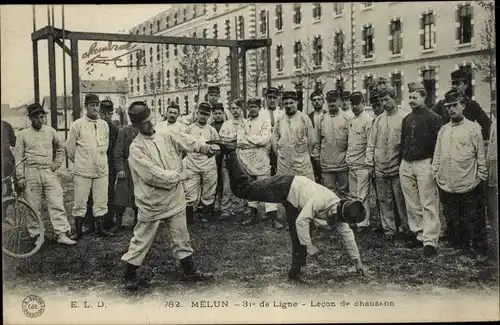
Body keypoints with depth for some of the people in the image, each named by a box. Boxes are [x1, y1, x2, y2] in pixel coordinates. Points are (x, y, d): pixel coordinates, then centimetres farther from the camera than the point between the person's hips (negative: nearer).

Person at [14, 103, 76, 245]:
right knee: (34, 206, 3)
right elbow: (19, 157, 3)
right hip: (31, 173, -1)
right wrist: (20, 177, -3)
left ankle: (62, 235, -6)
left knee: (57, 204, -7)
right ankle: (36, 234, 15)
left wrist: (56, 163, 10)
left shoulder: (50, 131, 9)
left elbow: (61, 147, 22)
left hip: (49, 172, 1)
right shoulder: (23, 134, 4)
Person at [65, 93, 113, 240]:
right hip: (82, 171, -4)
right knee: (80, 202, 0)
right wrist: (79, 162, 11)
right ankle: (78, 231, 9)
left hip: (101, 170, 4)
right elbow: (69, 146, 2)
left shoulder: (104, 124, 8)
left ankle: (100, 227, 20)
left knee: (101, 201, 8)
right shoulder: (78, 124, -5)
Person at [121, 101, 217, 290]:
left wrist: (204, 147, -27)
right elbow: (154, 175, -23)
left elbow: (186, 141, -7)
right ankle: (130, 276, 22)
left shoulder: (167, 136, 2)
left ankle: (190, 271, 29)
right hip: (152, 204, -5)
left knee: (181, 238, 16)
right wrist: (181, 175, -15)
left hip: (175, 199, 5)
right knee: (141, 241, 7)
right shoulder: (136, 148, -15)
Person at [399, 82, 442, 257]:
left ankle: (430, 241, -4)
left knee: (428, 204, -6)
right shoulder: (407, 119, 15)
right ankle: (418, 234, 20)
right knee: (412, 204, 10)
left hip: (424, 164, -6)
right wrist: (401, 161, 13)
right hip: (406, 165, 7)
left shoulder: (433, 118, -4)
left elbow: (437, 144, -8)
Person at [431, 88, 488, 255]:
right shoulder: (443, 130, 10)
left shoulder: (473, 128, -4)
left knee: (474, 223, 4)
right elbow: (437, 154, 13)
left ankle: (479, 253, 17)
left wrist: (481, 177, -4)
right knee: (453, 222, 14)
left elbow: (481, 156, -2)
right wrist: (435, 173, 6)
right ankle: (459, 249, 28)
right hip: (446, 186, 5)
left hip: (469, 187, -4)